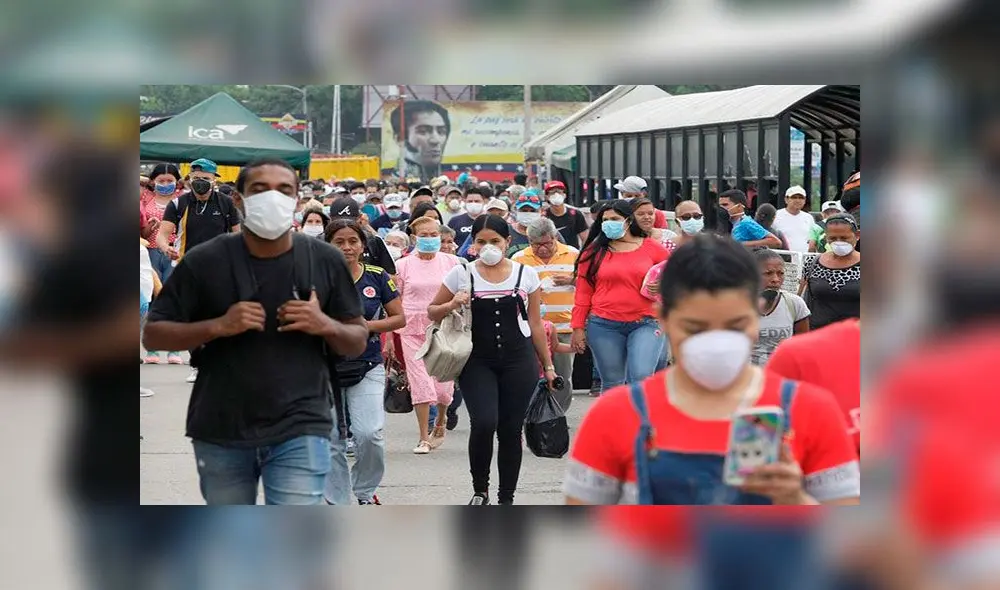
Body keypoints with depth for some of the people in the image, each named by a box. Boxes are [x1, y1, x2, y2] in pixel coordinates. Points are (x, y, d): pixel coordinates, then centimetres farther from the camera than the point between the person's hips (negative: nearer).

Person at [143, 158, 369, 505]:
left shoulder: (326, 262, 1)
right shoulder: (204, 262, -4)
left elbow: (358, 342, 9)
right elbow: (154, 334, -2)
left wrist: (326, 326, -14)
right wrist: (218, 326, -18)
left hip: (300, 430, -1)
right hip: (220, 431, 1)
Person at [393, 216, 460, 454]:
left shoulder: (451, 262, 5)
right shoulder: (403, 265, 3)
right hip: (412, 329, 0)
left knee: (443, 385, 0)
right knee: (420, 383, -7)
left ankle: (440, 423, 32)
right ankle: (424, 438, 1)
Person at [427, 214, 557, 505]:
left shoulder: (526, 274, 5)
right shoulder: (461, 275, 1)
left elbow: (535, 323, 10)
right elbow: (432, 312, 9)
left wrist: (548, 365, 9)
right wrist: (452, 305, -12)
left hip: (519, 362, 1)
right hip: (477, 363, -1)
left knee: (511, 429, 1)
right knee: (484, 423, -17)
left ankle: (506, 499, 14)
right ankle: (480, 490, 5)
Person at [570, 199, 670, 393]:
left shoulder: (651, 248, 3)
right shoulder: (594, 252, 4)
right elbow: (583, 293, 5)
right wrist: (578, 327, 2)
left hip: (645, 324, -1)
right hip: (604, 326, 1)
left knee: (641, 379, -15)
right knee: (612, 384, 9)